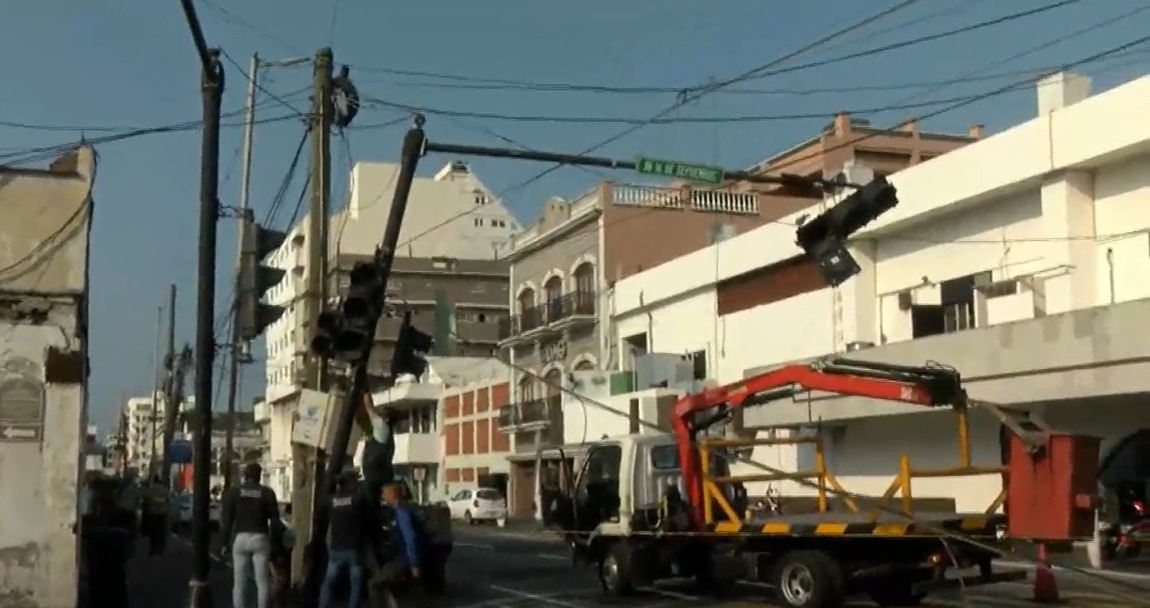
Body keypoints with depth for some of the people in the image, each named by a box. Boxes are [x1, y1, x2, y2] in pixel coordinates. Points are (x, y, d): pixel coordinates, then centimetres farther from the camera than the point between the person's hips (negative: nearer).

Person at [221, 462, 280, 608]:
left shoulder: (233, 492, 2)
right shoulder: (267, 492, 0)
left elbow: (226, 519, 2)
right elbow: (275, 519, 1)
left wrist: (225, 541, 8)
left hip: (240, 538, 1)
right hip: (260, 538, -1)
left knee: (239, 582, 7)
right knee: (263, 581, 3)